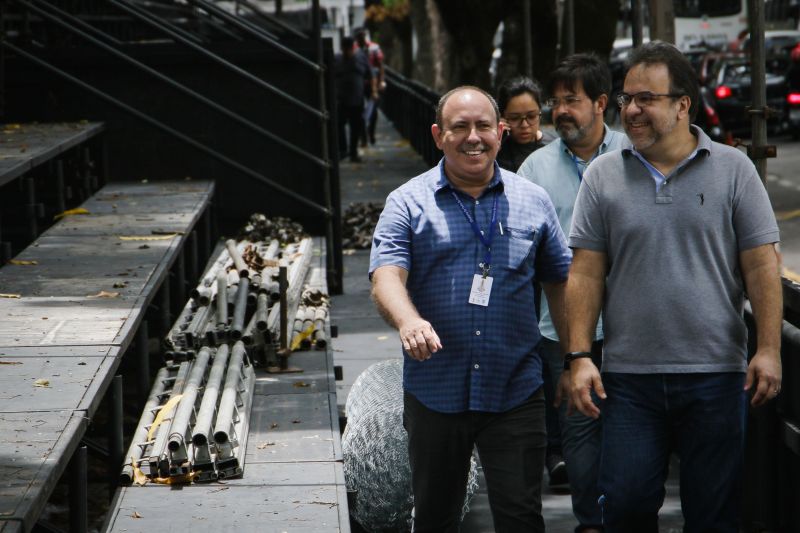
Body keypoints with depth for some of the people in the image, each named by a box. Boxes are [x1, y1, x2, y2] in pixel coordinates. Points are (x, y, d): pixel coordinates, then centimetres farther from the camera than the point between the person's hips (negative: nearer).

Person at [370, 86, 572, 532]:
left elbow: (561, 282, 15)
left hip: (516, 392, 0)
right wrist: (408, 321, -34)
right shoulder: (409, 203, 1)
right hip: (435, 391, 0)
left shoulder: (532, 201, 8)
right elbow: (386, 276, -13)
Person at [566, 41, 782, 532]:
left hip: (716, 375, -1)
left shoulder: (733, 169, 2)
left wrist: (769, 349, -7)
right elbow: (586, 274, 5)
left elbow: (762, 266, 1)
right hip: (629, 377, 1)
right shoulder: (603, 176, 6)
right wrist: (580, 356, -2)